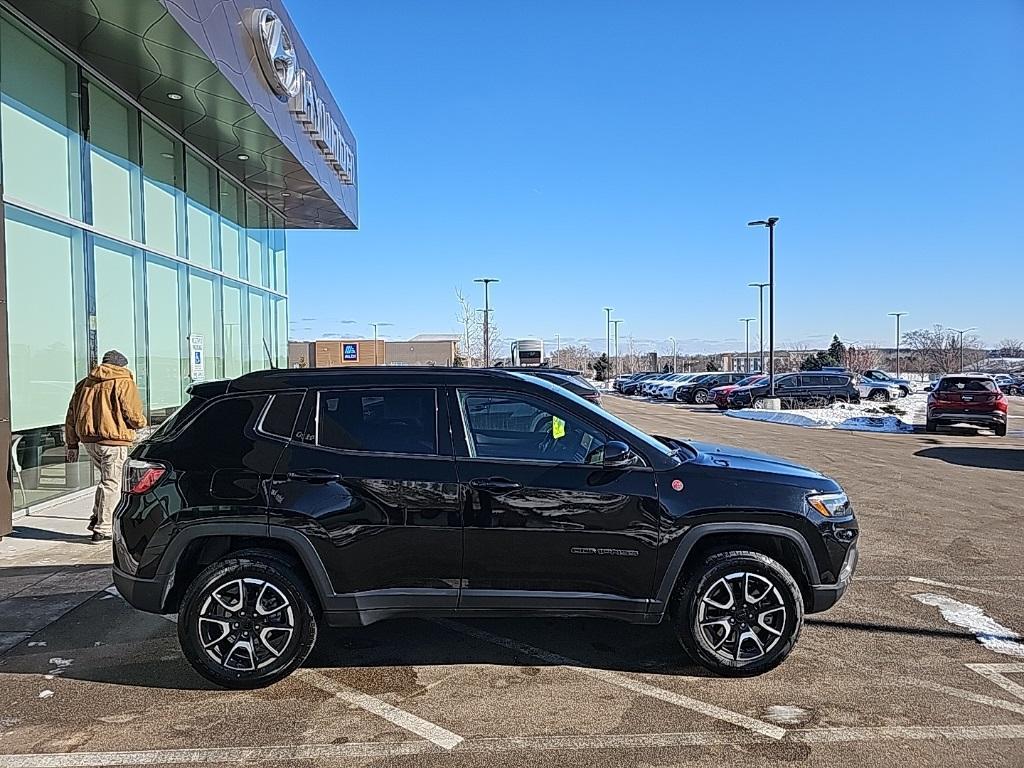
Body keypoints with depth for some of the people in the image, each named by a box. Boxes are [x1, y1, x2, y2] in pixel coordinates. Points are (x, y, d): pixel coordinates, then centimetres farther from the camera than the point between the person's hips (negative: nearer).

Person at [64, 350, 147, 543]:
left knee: (106, 479, 24)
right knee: (112, 484, 0)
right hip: (113, 440, -7)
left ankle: (97, 518, 19)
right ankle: (103, 529, 2)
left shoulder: (84, 384, 17)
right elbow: (134, 415, -12)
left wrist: (72, 444, 20)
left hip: (89, 440, 7)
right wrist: (141, 422, 11)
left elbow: (71, 416, 17)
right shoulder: (124, 383, -3)